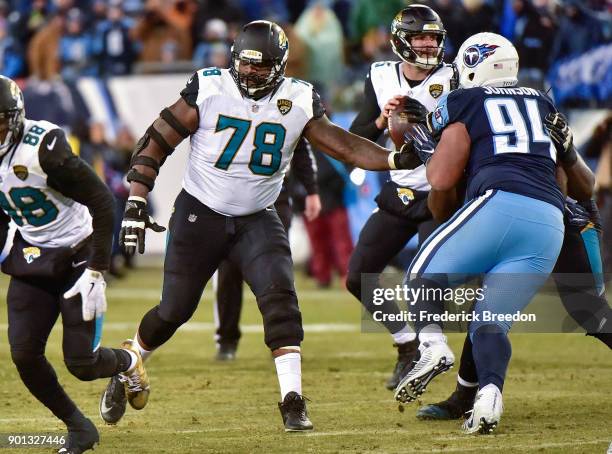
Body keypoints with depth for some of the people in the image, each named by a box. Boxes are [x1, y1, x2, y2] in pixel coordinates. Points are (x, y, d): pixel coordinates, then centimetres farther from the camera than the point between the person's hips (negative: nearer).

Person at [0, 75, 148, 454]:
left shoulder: (42, 149, -25)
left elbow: (103, 202, -22)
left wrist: (96, 272, -21)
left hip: (77, 255, -6)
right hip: (33, 257, 6)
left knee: (81, 363, -7)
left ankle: (128, 361, 29)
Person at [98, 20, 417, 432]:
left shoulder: (298, 101, -6)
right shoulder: (209, 90, -13)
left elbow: (341, 144, -3)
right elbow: (157, 141, -9)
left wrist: (395, 160, -19)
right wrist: (136, 202, -15)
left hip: (257, 219, 2)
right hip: (200, 214, -2)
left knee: (280, 298, -18)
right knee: (174, 310, 2)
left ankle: (293, 401, -17)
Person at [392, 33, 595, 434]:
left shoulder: (464, 104, 13)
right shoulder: (544, 105, 28)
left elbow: (442, 182, 4)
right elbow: (585, 187, 33)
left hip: (499, 204, -5)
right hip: (549, 223, 5)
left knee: (424, 276, 13)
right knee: (492, 321, 8)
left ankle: (432, 343, -14)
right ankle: (489, 396, -18)